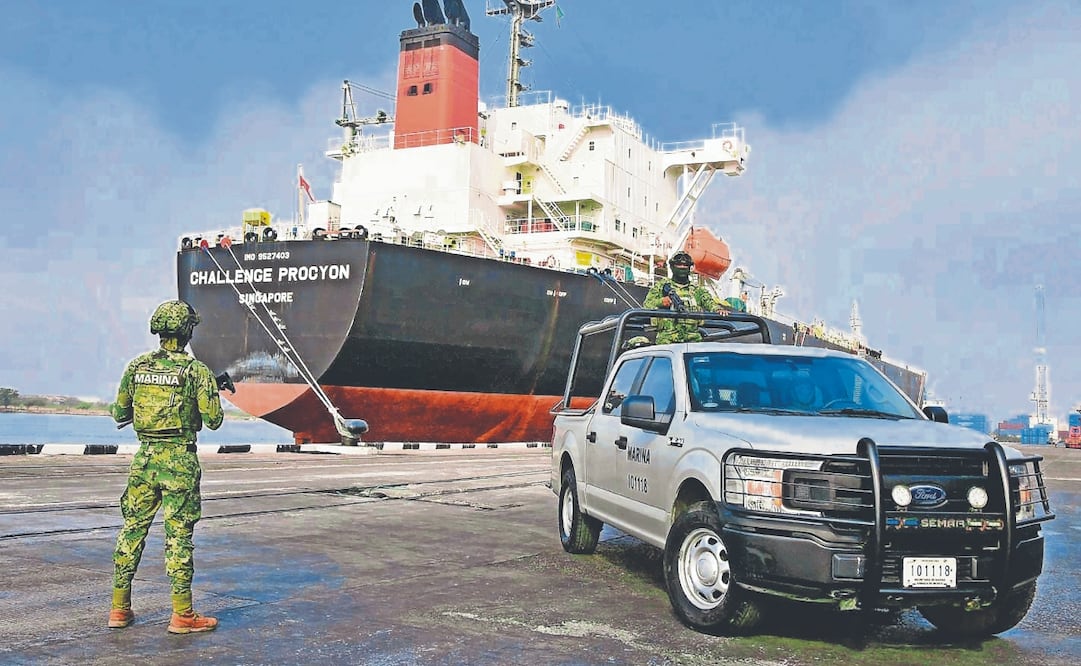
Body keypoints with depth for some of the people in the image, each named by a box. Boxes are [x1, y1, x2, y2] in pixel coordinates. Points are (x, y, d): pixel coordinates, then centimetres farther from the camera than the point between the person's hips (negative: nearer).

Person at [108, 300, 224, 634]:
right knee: (178, 535, 0)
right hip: (179, 460, -4)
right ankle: (182, 615, 5)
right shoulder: (196, 370, -9)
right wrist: (210, 395, 11)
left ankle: (119, 609, 20)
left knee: (133, 529, 13)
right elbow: (213, 420, -8)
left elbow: (119, 414, 11)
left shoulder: (136, 366, 4)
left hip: (144, 457, 4)